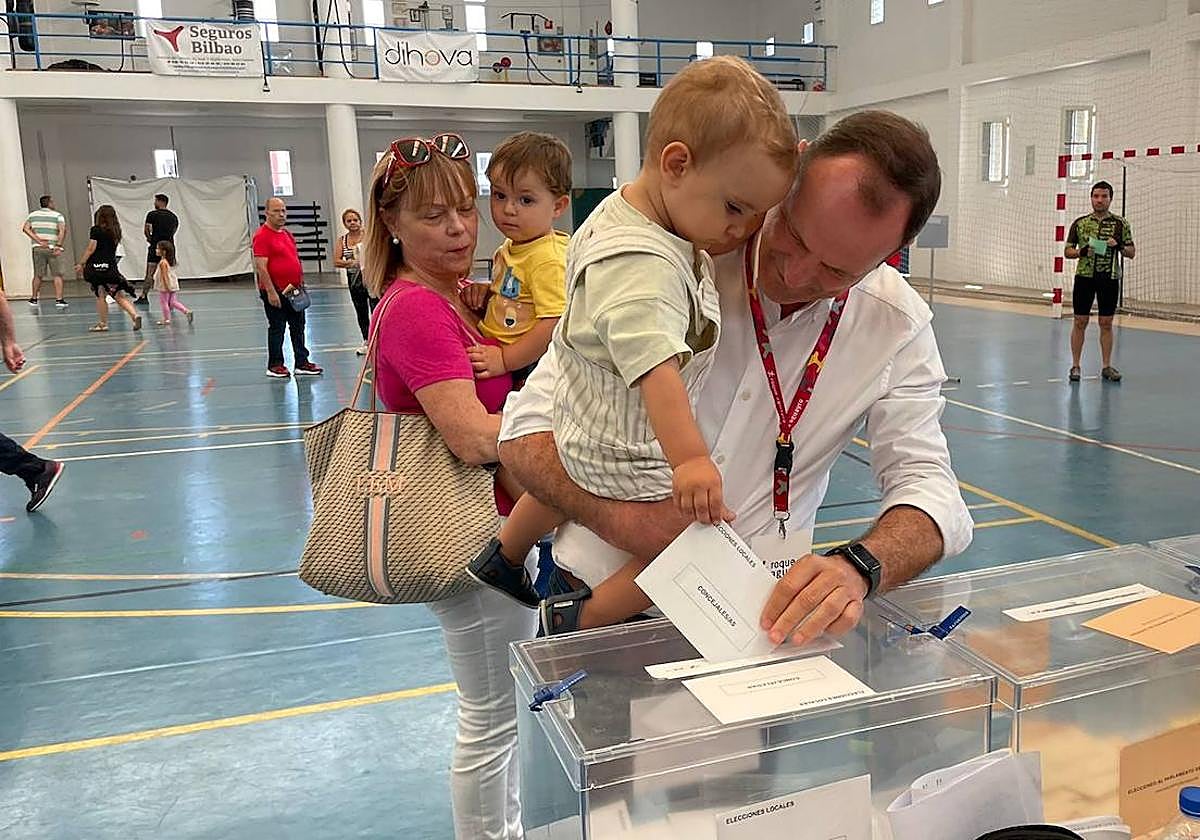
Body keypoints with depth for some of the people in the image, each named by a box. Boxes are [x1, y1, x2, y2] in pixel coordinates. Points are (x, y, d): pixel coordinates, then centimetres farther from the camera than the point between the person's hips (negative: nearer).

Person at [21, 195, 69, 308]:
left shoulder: (33, 215, 11)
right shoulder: (57, 215, 1)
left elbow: (25, 228, -2)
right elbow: (63, 230, -14)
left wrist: (39, 241, -6)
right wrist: (59, 246, -15)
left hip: (38, 248, 3)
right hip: (53, 248, -3)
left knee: (38, 275, 13)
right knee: (57, 275, 0)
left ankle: (34, 299, 19)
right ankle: (59, 299, -8)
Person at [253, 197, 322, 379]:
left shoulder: (287, 234, 13)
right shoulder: (262, 236, -13)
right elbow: (261, 267, -19)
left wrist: (300, 283, 17)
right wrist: (271, 292, -22)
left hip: (293, 290, 8)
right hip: (275, 291, -8)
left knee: (298, 327, 10)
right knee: (277, 328, 1)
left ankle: (302, 363, 16)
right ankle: (275, 365, 12)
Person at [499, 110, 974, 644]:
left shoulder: (898, 328, -6)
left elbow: (928, 486, -8)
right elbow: (527, 431, -10)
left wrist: (858, 567, -31)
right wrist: (619, 516, -28)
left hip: (758, 611, 3)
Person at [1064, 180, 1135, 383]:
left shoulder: (1120, 224, 6)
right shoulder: (1080, 223, 6)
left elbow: (1132, 252, 6)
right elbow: (1067, 251, 7)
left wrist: (1119, 246, -14)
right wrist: (1081, 252, -13)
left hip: (1110, 278, 0)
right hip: (1085, 276, 0)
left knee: (1106, 323, 5)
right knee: (1080, 322, 1)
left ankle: (1106, 366, 13)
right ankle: (1075, 366, 8)